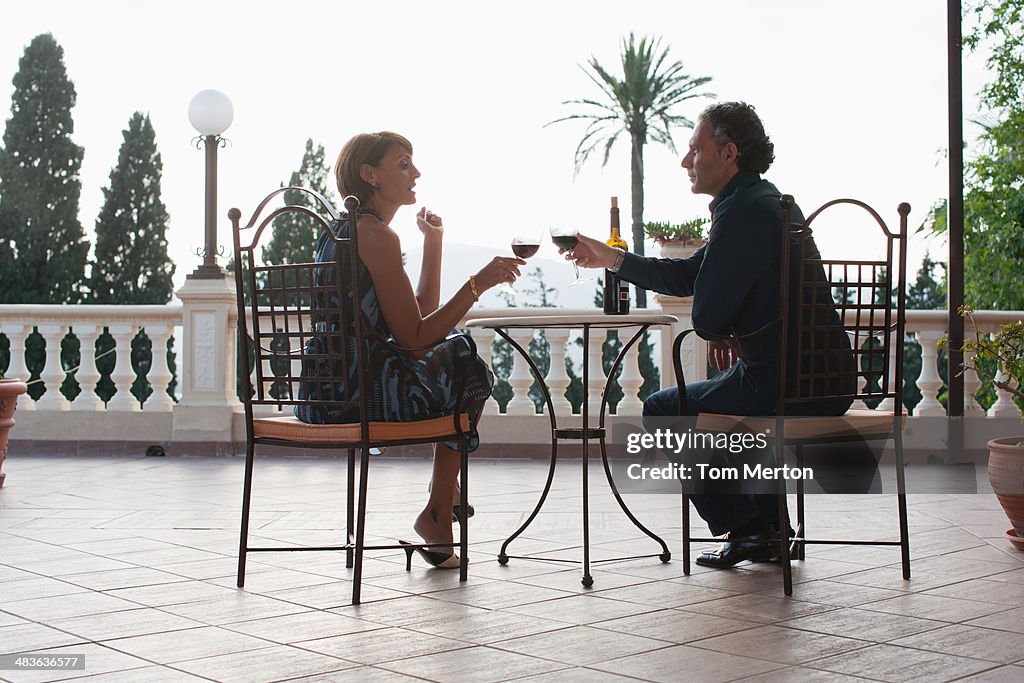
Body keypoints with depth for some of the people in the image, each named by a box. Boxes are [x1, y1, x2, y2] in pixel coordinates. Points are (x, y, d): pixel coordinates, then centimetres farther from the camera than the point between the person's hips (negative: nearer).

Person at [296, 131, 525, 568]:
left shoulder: (342, 229, 17)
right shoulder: (376, 234, -14)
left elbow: (421, 314, 18)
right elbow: (414, 337, -17)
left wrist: (433, 242, 17)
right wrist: (478, 284, -15)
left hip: (324, 392, 10)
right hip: (361, 392, -9)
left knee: (456, 355, 28)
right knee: (470, 368, 14)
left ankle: (444, 493, 27)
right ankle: (437, 515, 18)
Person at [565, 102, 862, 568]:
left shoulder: (743, 211, -17)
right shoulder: (768, 201, 16)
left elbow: (706, 317, -16)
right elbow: (688, 276, 23)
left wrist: (725, 335, 7)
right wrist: (613, 259, 23)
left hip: (788, 385, -10)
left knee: (662, 411, 8)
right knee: (715, 397, 35)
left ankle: (747, 528, 11)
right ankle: (768, 528, 32)